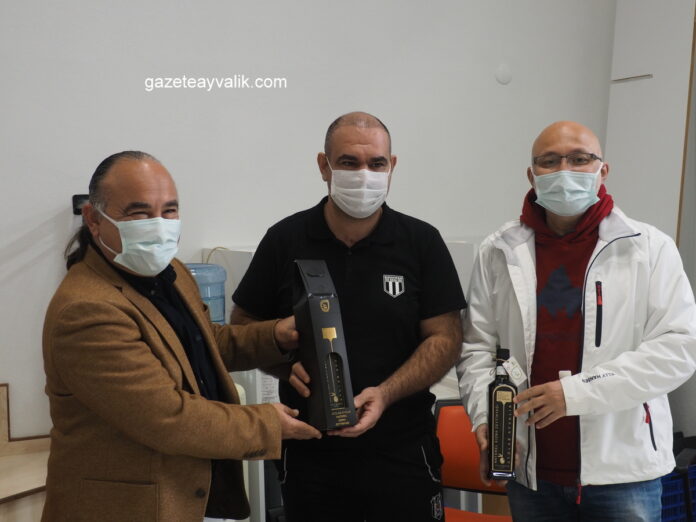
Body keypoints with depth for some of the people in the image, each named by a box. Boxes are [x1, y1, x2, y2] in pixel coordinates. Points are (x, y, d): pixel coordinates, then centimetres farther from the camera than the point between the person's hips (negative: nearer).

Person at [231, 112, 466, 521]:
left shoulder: (422, 242, -5)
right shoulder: (285, 240, -3)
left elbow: (445, 338, -5)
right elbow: (244, 325, 5)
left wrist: (384, 394, -19)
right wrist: (287, 363, -13)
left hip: (403, 454, 0)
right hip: (309, 453, 1)